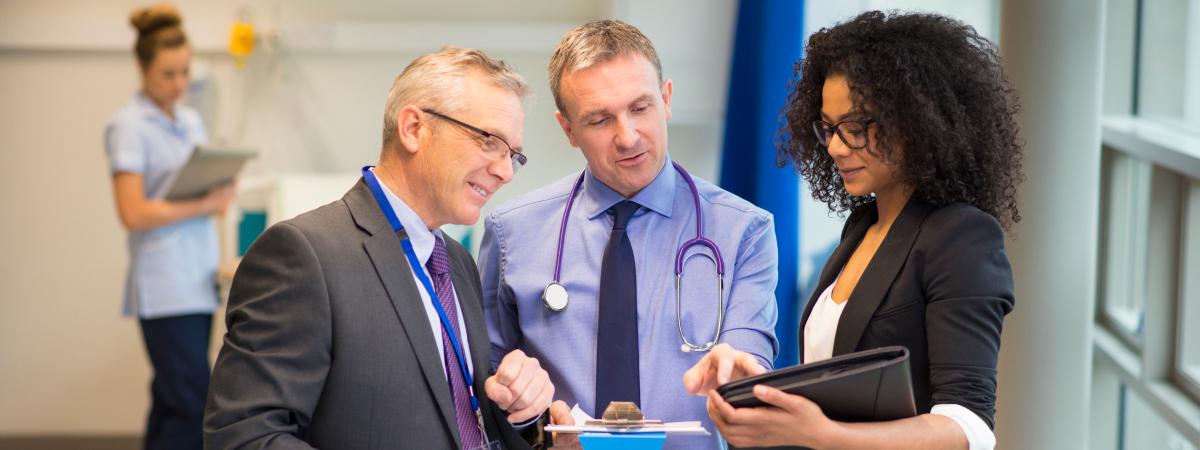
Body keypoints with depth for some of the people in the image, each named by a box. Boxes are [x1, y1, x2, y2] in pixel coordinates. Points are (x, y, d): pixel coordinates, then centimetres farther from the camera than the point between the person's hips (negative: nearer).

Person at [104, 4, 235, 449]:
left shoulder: (191, 121, 15)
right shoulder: (129, 126, -8)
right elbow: (133, 213, -16)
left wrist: (222, 191, -1)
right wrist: (205, 205, -16)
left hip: (199, 279, 8)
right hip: (166, 288, -8)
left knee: (172, 403, 9)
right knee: (193, 406, -12)